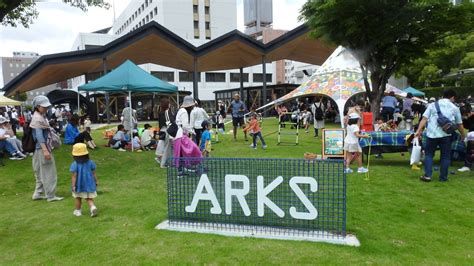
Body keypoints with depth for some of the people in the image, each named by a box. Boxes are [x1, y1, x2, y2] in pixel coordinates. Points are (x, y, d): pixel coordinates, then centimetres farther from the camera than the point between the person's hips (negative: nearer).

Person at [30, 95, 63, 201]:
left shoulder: (41, 116, 13)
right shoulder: (38, 118, -16)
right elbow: (39, 135, -23)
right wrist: (45, 150, -29)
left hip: (42, 148, 10)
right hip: (42, 148, -10)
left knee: (41, 173, 18)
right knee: (49, 173, -3)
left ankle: (37, 193, 25)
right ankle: (51, 196, 5)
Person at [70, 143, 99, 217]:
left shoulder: (74, 165, -15)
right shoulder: (90, 162, -4)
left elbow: (74, 176, -16)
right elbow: (94, 173, 2)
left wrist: (73, 185, -11)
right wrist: (96, 181, 12)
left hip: (79, 186, -2)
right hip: (89, 184, 2)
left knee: (77, 198, 19)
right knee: (89, 198, 12)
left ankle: (78, 211, 30)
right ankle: (93, 207, -12)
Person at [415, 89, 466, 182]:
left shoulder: (432, 105, 10)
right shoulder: (455, 108, 10)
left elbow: (424, 119, -2)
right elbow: (459, 124, 14)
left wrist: (419, 130, -6)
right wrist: (463, 135, 28)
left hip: (432, 134, 0)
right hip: (446, 135, 0)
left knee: (429, 154, 10)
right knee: (445, 156, 11)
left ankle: (427, 175, 2)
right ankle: (443, 177, 15)